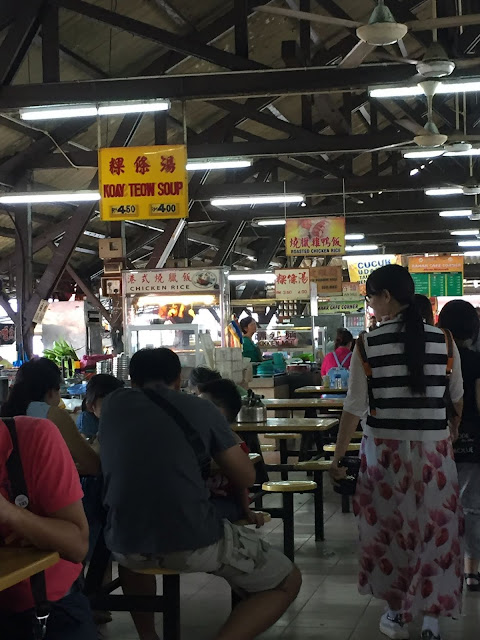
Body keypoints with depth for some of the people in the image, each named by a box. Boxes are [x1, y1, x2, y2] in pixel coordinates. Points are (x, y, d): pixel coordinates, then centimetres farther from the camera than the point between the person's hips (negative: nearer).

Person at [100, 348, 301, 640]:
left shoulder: (114, 404, 13)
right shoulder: (202, 409, 5)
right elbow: (246, 478, 10)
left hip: (124, 543, 4)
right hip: (192, 541, -4)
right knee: (287, 581, 16)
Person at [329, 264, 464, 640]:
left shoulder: (368, 344, -7)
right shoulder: (443, 341, -2)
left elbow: (355, 408, -6)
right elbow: (458, 400, 11)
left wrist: (338, 457, 3)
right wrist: (455, 435, 30)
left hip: (385, 448, -1)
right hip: (434, 450, 1)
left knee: (388, 528, 15)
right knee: (435, 530, 10)